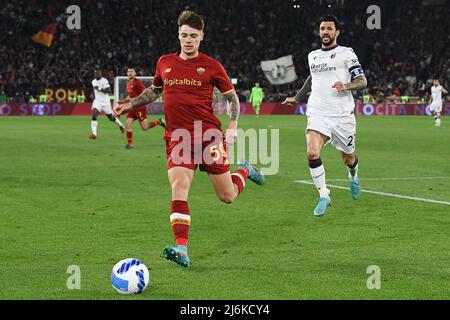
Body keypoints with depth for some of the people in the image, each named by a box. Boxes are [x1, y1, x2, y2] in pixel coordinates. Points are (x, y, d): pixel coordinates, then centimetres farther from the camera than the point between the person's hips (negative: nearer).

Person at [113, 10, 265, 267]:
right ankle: (181, 249, -21)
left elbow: (232, 96, 8)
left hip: (209, 135, -2)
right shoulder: (165, 63, 9)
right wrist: (129, 105, 16)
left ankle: (244, 171, 40)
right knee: (178, 190, -18)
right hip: (177, 138, 2)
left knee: (227, 196, 5)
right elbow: (154, 91, 27)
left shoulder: (211, 66, 0)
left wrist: (233, 126, -5)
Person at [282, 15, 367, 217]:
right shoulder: (312, 56, 16)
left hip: (342, 115, -3)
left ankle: (353, 178, 49)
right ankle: (324, 196, -11)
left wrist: (346, 86, -24)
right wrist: (297, 98, 38)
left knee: (348, 158, 12)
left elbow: (362, 81, -5)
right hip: (318, 114, 3)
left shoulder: (346, 53, 1)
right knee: (312, 153, -22)